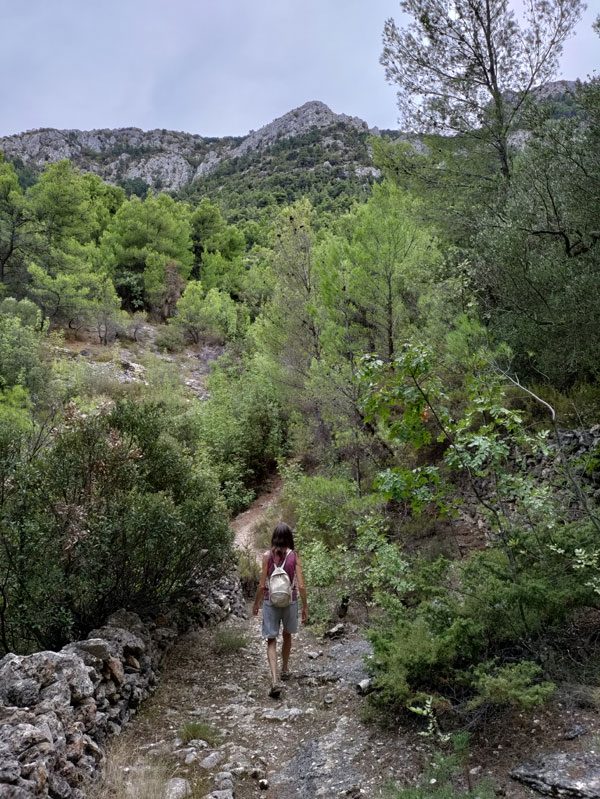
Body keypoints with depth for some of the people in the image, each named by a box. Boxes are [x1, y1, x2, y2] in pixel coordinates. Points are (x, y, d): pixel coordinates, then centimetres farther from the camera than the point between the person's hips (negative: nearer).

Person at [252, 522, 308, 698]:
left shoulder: (267, 556, -10)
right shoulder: (294, 556, -9)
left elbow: (262, 585, -8)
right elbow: (301, 586, -9)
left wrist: (256, 604, 7)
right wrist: (305, 607, 2)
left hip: (270, 602, -1)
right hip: (290, 601, 1)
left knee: (271, 641, 4)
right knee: (287, 635, 25)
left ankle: (275, 680, -10)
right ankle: (285, 669, 41)